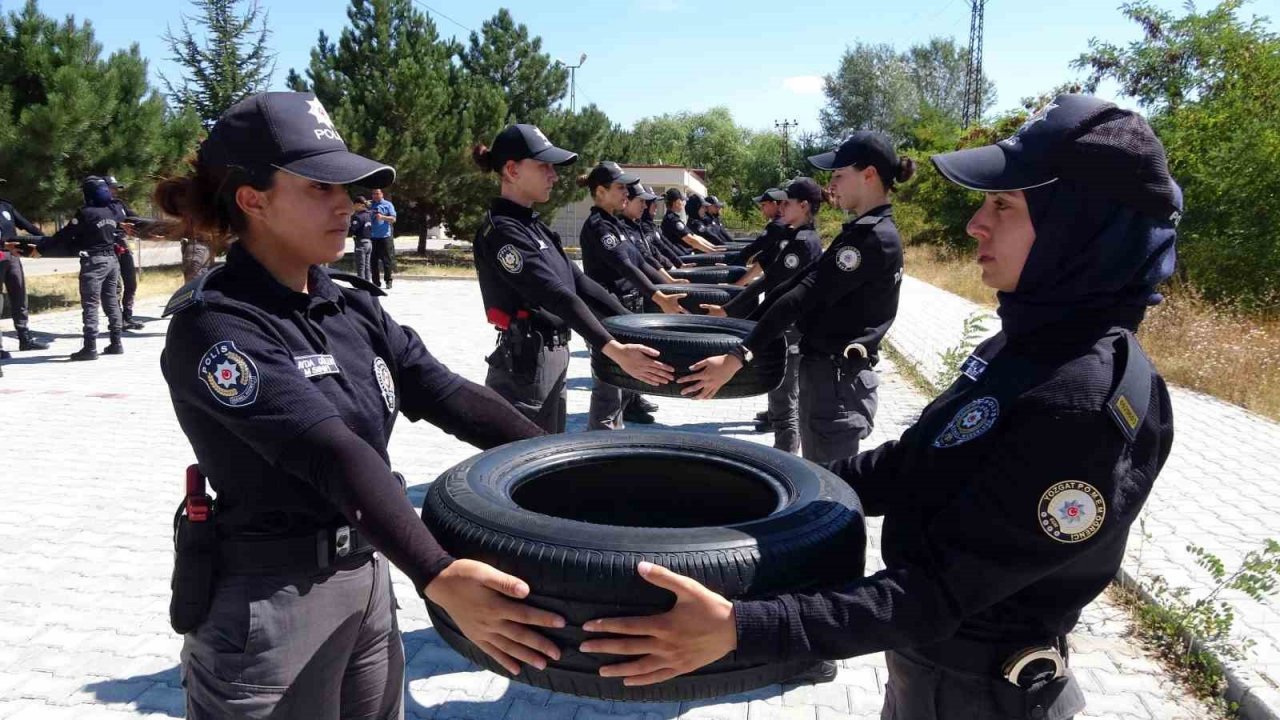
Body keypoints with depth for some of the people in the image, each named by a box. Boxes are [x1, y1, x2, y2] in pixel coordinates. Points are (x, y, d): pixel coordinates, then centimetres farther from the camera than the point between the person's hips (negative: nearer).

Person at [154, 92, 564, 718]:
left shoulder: (352, 304, 4)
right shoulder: (214, 325, -19)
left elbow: (449, 396, -2)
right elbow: (331, 454, -32)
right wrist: (437, 579, -41)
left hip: (368, 582, 7)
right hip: (269, 603, -7)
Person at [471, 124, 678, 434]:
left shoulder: (532, 225, 13)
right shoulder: (502, 231, -16)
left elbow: (578, 281, 10)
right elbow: (556, 297, -26)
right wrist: (615, 351, -33)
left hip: (553, 362, 9)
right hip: (523, 366, -9)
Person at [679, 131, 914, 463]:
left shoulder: (872, 237, -17)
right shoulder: (863, 231, 13)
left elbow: (804, 296, -24)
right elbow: (801, 283, 13)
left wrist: (738, 356, -27)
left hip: (836, 378, -10)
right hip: (831, 372, 10)